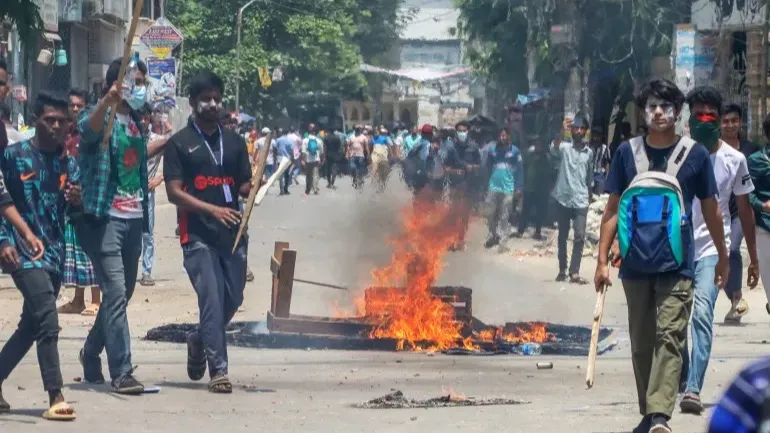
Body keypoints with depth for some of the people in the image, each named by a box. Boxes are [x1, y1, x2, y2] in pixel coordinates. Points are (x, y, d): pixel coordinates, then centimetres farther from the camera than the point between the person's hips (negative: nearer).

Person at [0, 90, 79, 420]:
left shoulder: (69, 164, 11)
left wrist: (76, 201, -13)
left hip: (54, 253, 6)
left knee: (31, 325, 10)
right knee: (48, 321, -18)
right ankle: (55, 398, -19)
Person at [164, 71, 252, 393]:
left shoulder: (234, 142, 16)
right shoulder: (179, 144, 1)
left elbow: (244, 186, 16)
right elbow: (174, 192, -6)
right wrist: (212, 210, -19)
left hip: (233, 233, 5)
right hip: (198, 235, -5)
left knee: (233, 299, 9)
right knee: (211, 299, -11)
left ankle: (199, 341, 36)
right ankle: (218, 370, -9)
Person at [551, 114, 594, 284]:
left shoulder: (589, 152, 10)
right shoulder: (564, 147, -2)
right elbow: (554, 148, -26)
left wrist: (590, 195, 22)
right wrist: (563, 132, -41)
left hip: (581, 201, 2)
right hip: (563, 198, -2)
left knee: (580, 237, -9)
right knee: (562, 236, 8)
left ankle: (574, 272, -11)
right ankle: (562, 270, 17)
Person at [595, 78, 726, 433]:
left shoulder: (695, 154, 1)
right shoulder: (627, 153, 5)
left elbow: (710, 209, 10)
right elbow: (612, 210, 8)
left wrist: (723, 256, 15)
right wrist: (602, 260, 3)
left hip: (676, 264, -3)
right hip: (635, 265, 3)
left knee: (669, 337, -13)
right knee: (641, 342, 9)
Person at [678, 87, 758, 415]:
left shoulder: (734, 160, 1)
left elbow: (744, 209, 10)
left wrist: (753, 258, 11)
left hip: (712, 249, -2)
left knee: (702, 314, -20)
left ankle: (693, 389, -29)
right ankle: (683, 377, 35)